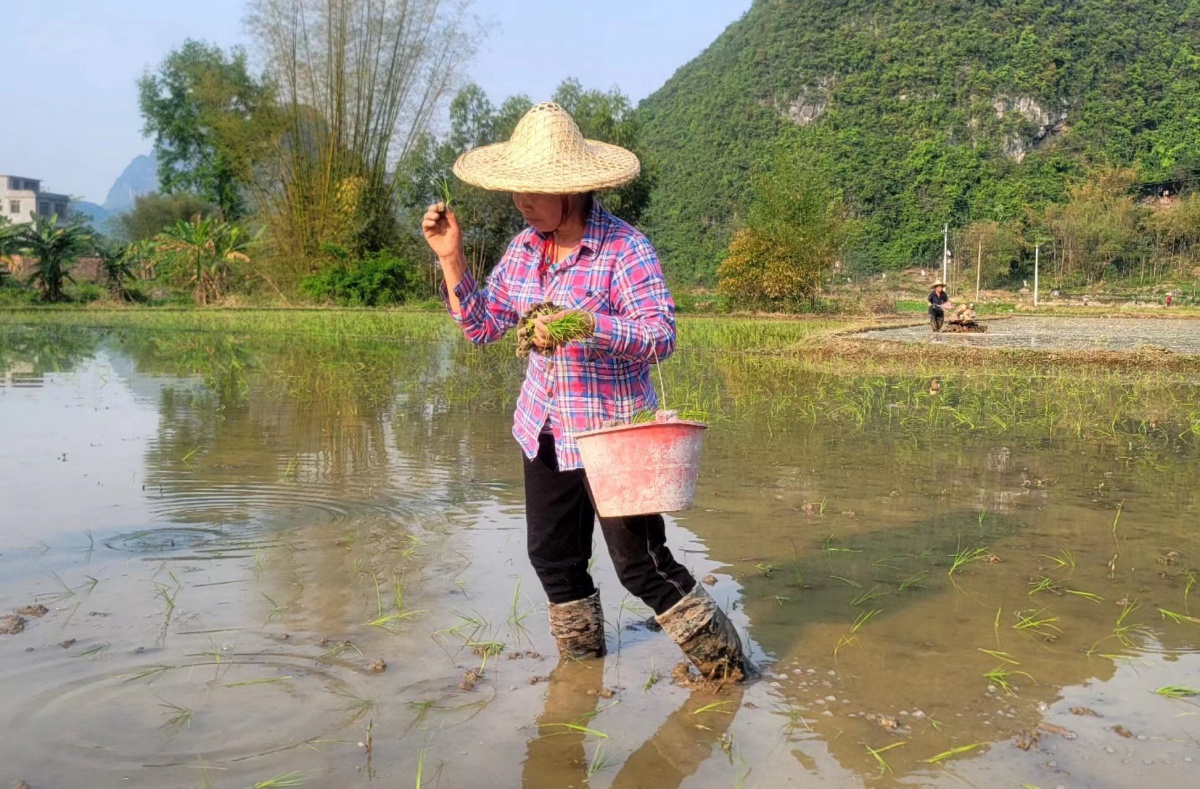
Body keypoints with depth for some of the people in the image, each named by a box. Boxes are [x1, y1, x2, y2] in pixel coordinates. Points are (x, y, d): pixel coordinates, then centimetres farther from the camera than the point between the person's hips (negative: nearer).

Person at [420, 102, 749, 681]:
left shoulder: (624, 248, -17)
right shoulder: (524, 249, 4)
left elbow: (661, 335, -23)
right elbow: (482, 325, 7)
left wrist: (586, 323, -37)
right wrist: (451, 258, -5)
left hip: (612, 431, -7)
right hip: (545, 430, 7)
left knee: (641, 564, -3)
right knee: (552, 556, 16)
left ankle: (722, 656, 19)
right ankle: (581, 657, 39)